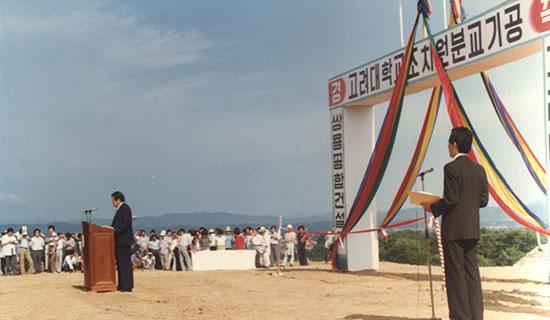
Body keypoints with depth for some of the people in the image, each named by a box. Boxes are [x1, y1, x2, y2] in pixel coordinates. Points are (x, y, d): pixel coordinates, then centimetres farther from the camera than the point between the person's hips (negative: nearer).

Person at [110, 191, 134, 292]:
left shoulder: (125, 208, -11)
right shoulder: (119, 209, 19)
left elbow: (126, 224, -20)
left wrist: (114, 230, -22)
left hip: (124, 241, -10)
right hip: (119, 241, 10)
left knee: (125, 263, -7)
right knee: (120, 264, 12)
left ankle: (127, 286, -5)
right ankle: (122, 285, 18)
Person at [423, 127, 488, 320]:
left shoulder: (451, 168, -13)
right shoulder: (479, 170, 9)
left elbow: (450, 199, -18)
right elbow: (484, 200, 10)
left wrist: (433, 208, -2)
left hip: (454, 230, -7)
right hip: (473, 230, 7)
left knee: (456, 275, -2)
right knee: (472, 273, 12)